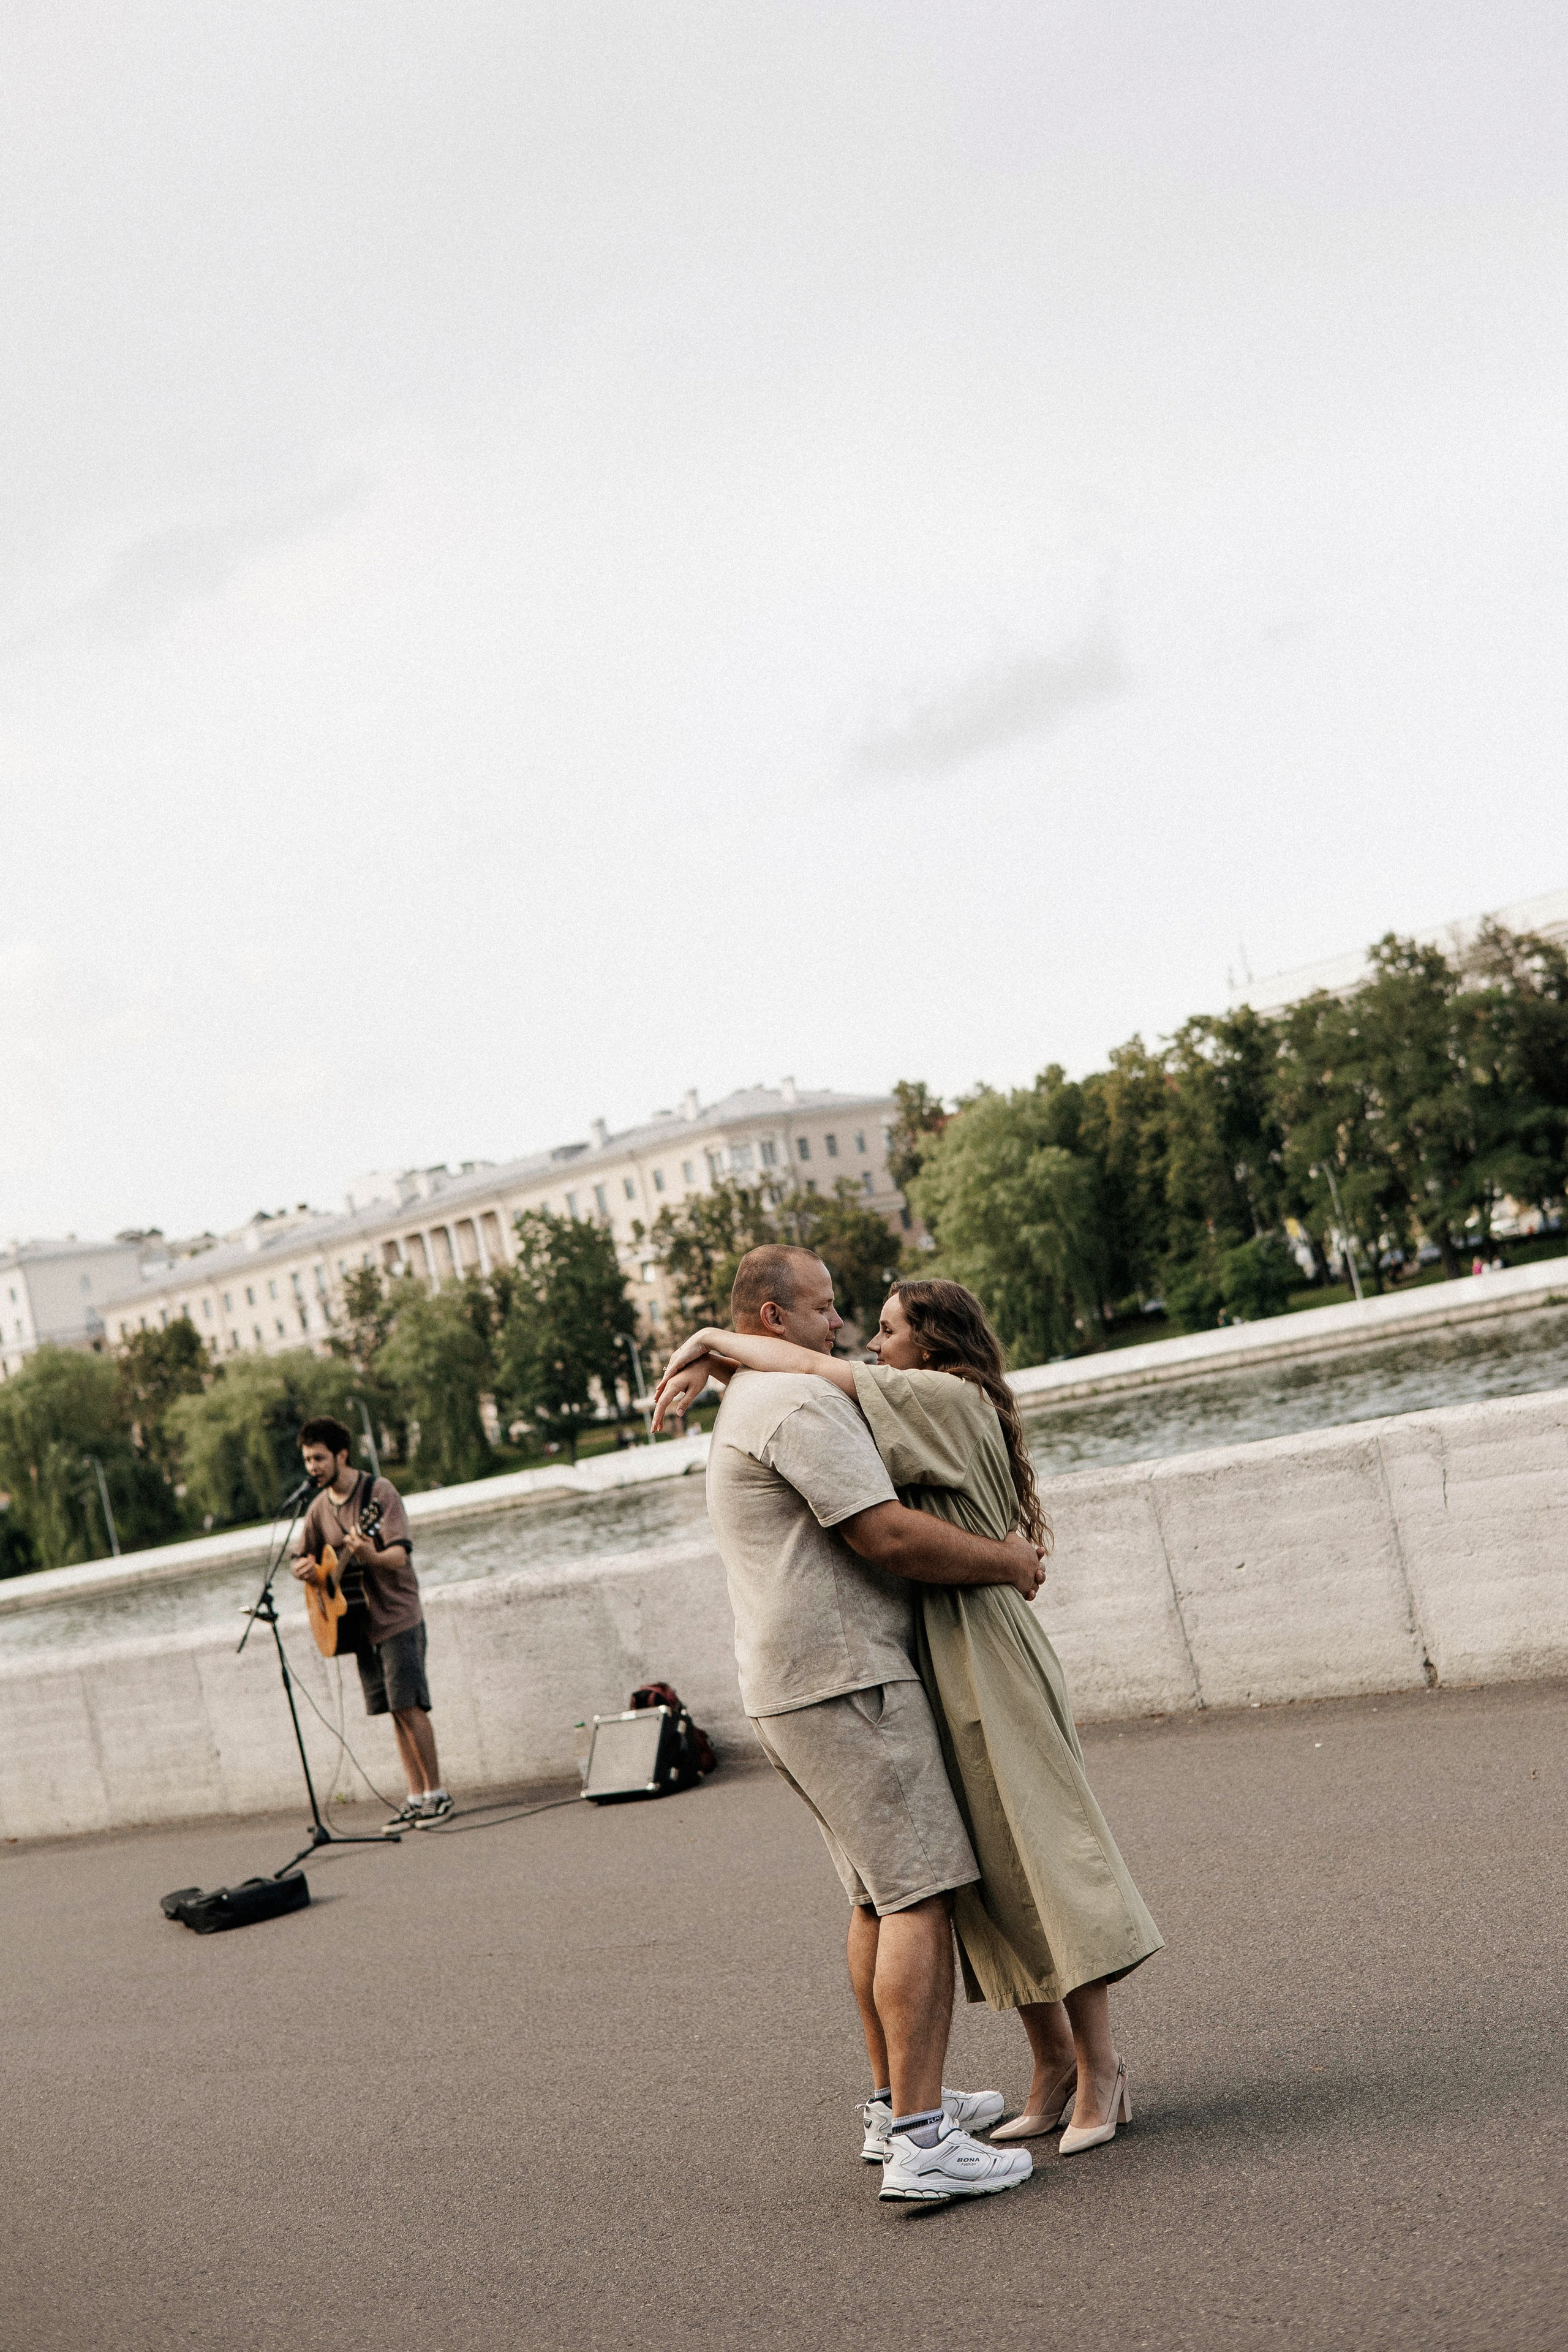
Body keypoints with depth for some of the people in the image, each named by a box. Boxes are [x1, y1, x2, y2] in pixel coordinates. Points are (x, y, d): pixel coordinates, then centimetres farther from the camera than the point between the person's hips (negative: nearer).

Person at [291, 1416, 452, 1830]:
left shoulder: (379, 1492, -13)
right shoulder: (319, 1507, 8)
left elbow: (401, 1554, -21)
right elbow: (304, 1561, 17)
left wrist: (373, 1557, -43)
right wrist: (304, 1567, -7)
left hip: (397, 1617, -6)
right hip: (361, 1623, 6)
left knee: (409, 1707, -9)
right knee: (396, 1713, 8)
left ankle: (437, 1793, 0)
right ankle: (416, 1798, 11)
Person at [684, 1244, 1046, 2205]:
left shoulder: (745, 1412, 23)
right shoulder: (800, 1402, -13)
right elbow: (887, 1536, -19)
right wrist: (1008, 1559, -6)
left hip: (792, 1691, 11)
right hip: (844, 1681, -11)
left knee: (880, 1897, 18)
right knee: (918, 1896, -12)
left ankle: (898, 2104, 27)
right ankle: (921, 2144, -14)